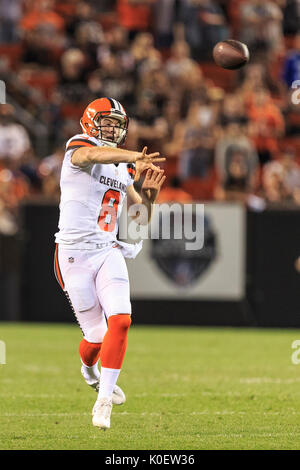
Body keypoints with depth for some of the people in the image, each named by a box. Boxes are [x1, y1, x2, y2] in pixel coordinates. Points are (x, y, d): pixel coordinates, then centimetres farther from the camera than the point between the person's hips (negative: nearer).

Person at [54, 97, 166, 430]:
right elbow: (93, 155, -34)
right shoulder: (77, 149, -7)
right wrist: (136, 157, -49)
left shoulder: (123, 169, 14)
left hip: (108, 252, 5)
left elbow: (141, 218, 20)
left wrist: (148, 193, -2)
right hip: (74, 255, -5)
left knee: (121, 321, -16)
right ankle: (90, 370, 35)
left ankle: (103, 401, -9)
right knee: (96, 336, -1)